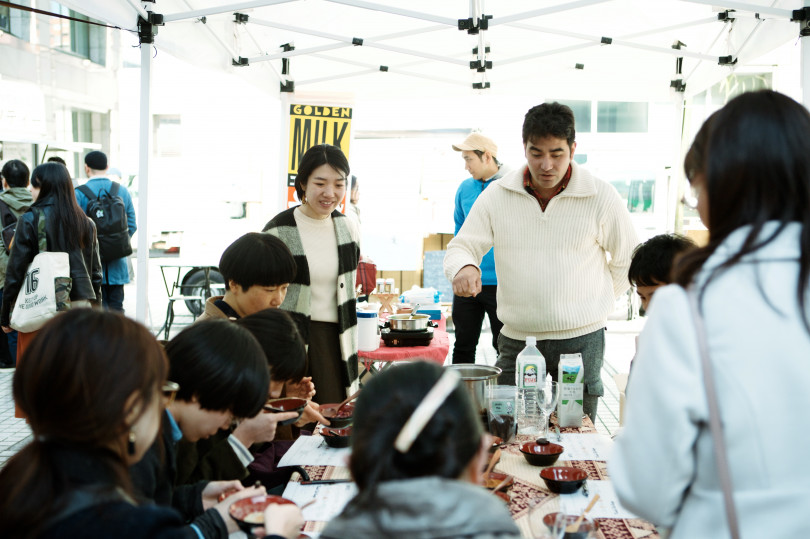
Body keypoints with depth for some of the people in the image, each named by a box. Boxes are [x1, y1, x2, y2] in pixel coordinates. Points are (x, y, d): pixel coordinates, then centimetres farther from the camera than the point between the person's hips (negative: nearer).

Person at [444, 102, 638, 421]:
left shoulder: (602, 198, -2)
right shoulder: (497, 195, 3)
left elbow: (627, 263, 10)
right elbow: (462, 247, 6)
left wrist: (593, 307, 9)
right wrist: (464, 267, -17)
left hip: (580, 339, -1)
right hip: (516, 339, 2)